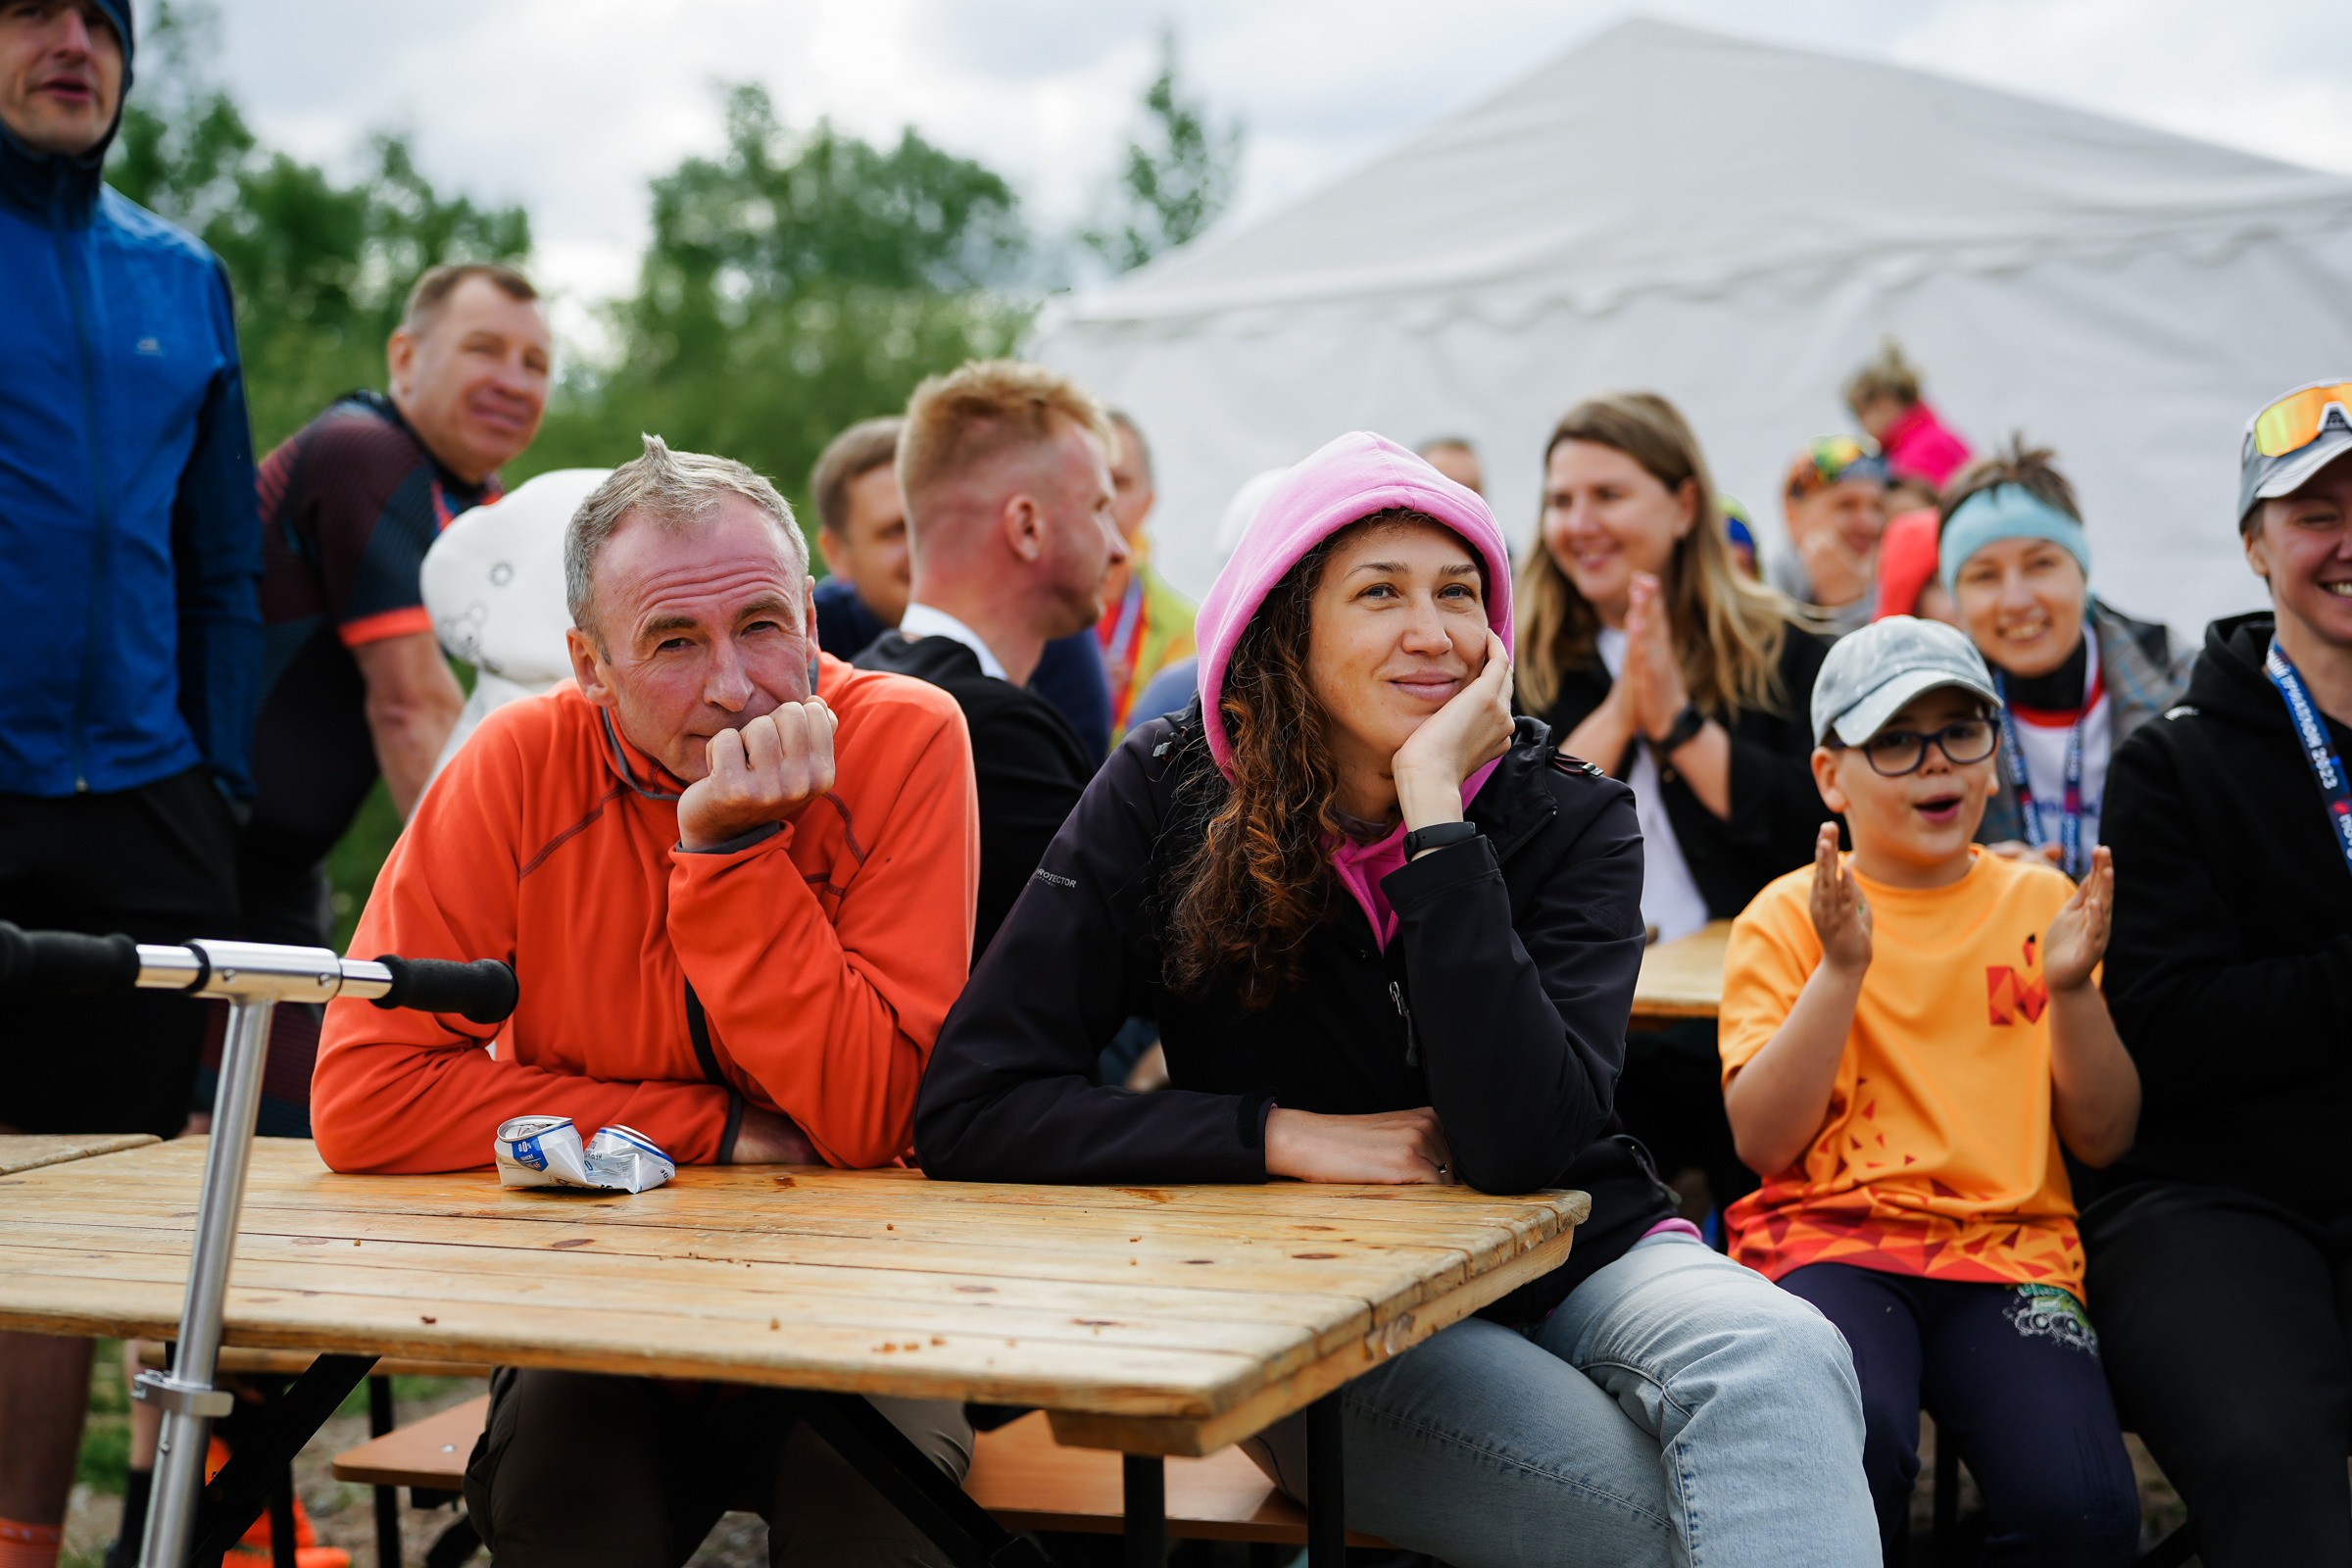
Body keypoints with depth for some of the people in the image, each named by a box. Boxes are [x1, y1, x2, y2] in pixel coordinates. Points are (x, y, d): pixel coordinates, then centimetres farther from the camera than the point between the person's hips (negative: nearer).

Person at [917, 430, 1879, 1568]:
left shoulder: (1568, 820, -6)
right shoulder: (1168, 799, -8)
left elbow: (1523, 1139, -24)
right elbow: (964, 1108, -14)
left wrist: (1434, 803, -24)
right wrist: (1285, 1136, -18)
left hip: (1573, 1257, 2)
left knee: (1777, 1359, -32)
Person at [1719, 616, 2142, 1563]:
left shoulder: (2039, 905, 13)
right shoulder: (1785, 917, 6)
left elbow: (2104, 1140, 9)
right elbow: (1761, 1141, -6)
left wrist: (2071, 988, -8)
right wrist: (1841, 971, -15)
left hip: (2007, 1246, 2)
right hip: (1829, 1239, -2)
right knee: (1847, 1450, -34)